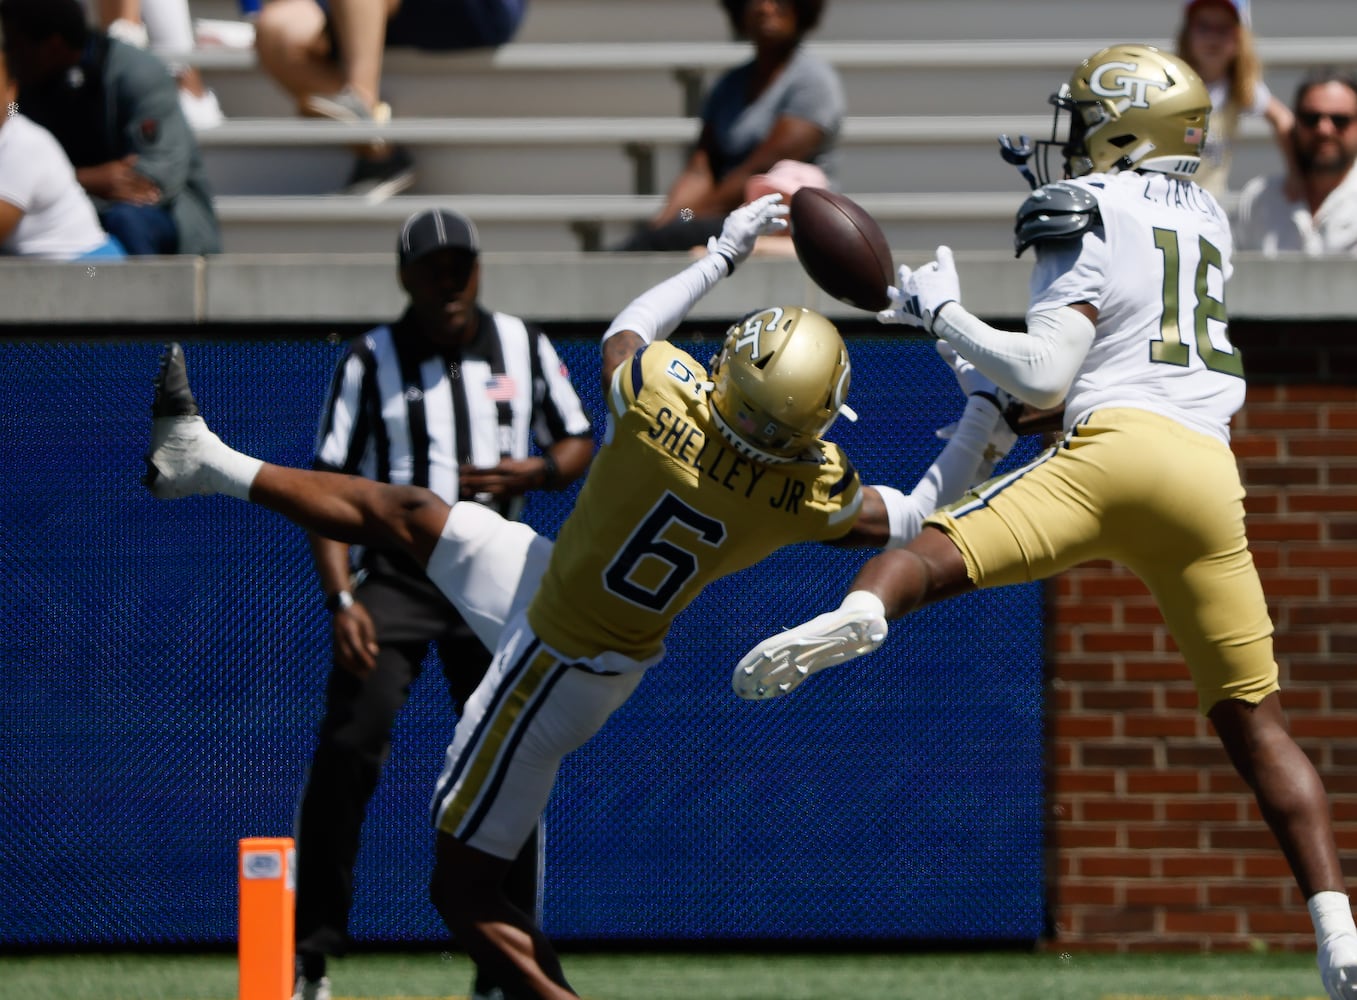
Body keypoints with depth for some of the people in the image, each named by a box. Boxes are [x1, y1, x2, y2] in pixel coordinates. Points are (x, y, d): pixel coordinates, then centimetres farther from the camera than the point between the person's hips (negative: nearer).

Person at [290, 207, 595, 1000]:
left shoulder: (524, 347, 8)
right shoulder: (370, 362, -1)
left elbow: (580, 446, 13)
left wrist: (533, 471, -10)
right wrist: (341, 599, -16)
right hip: (394, 570, -3)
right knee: (349, 748, -17)